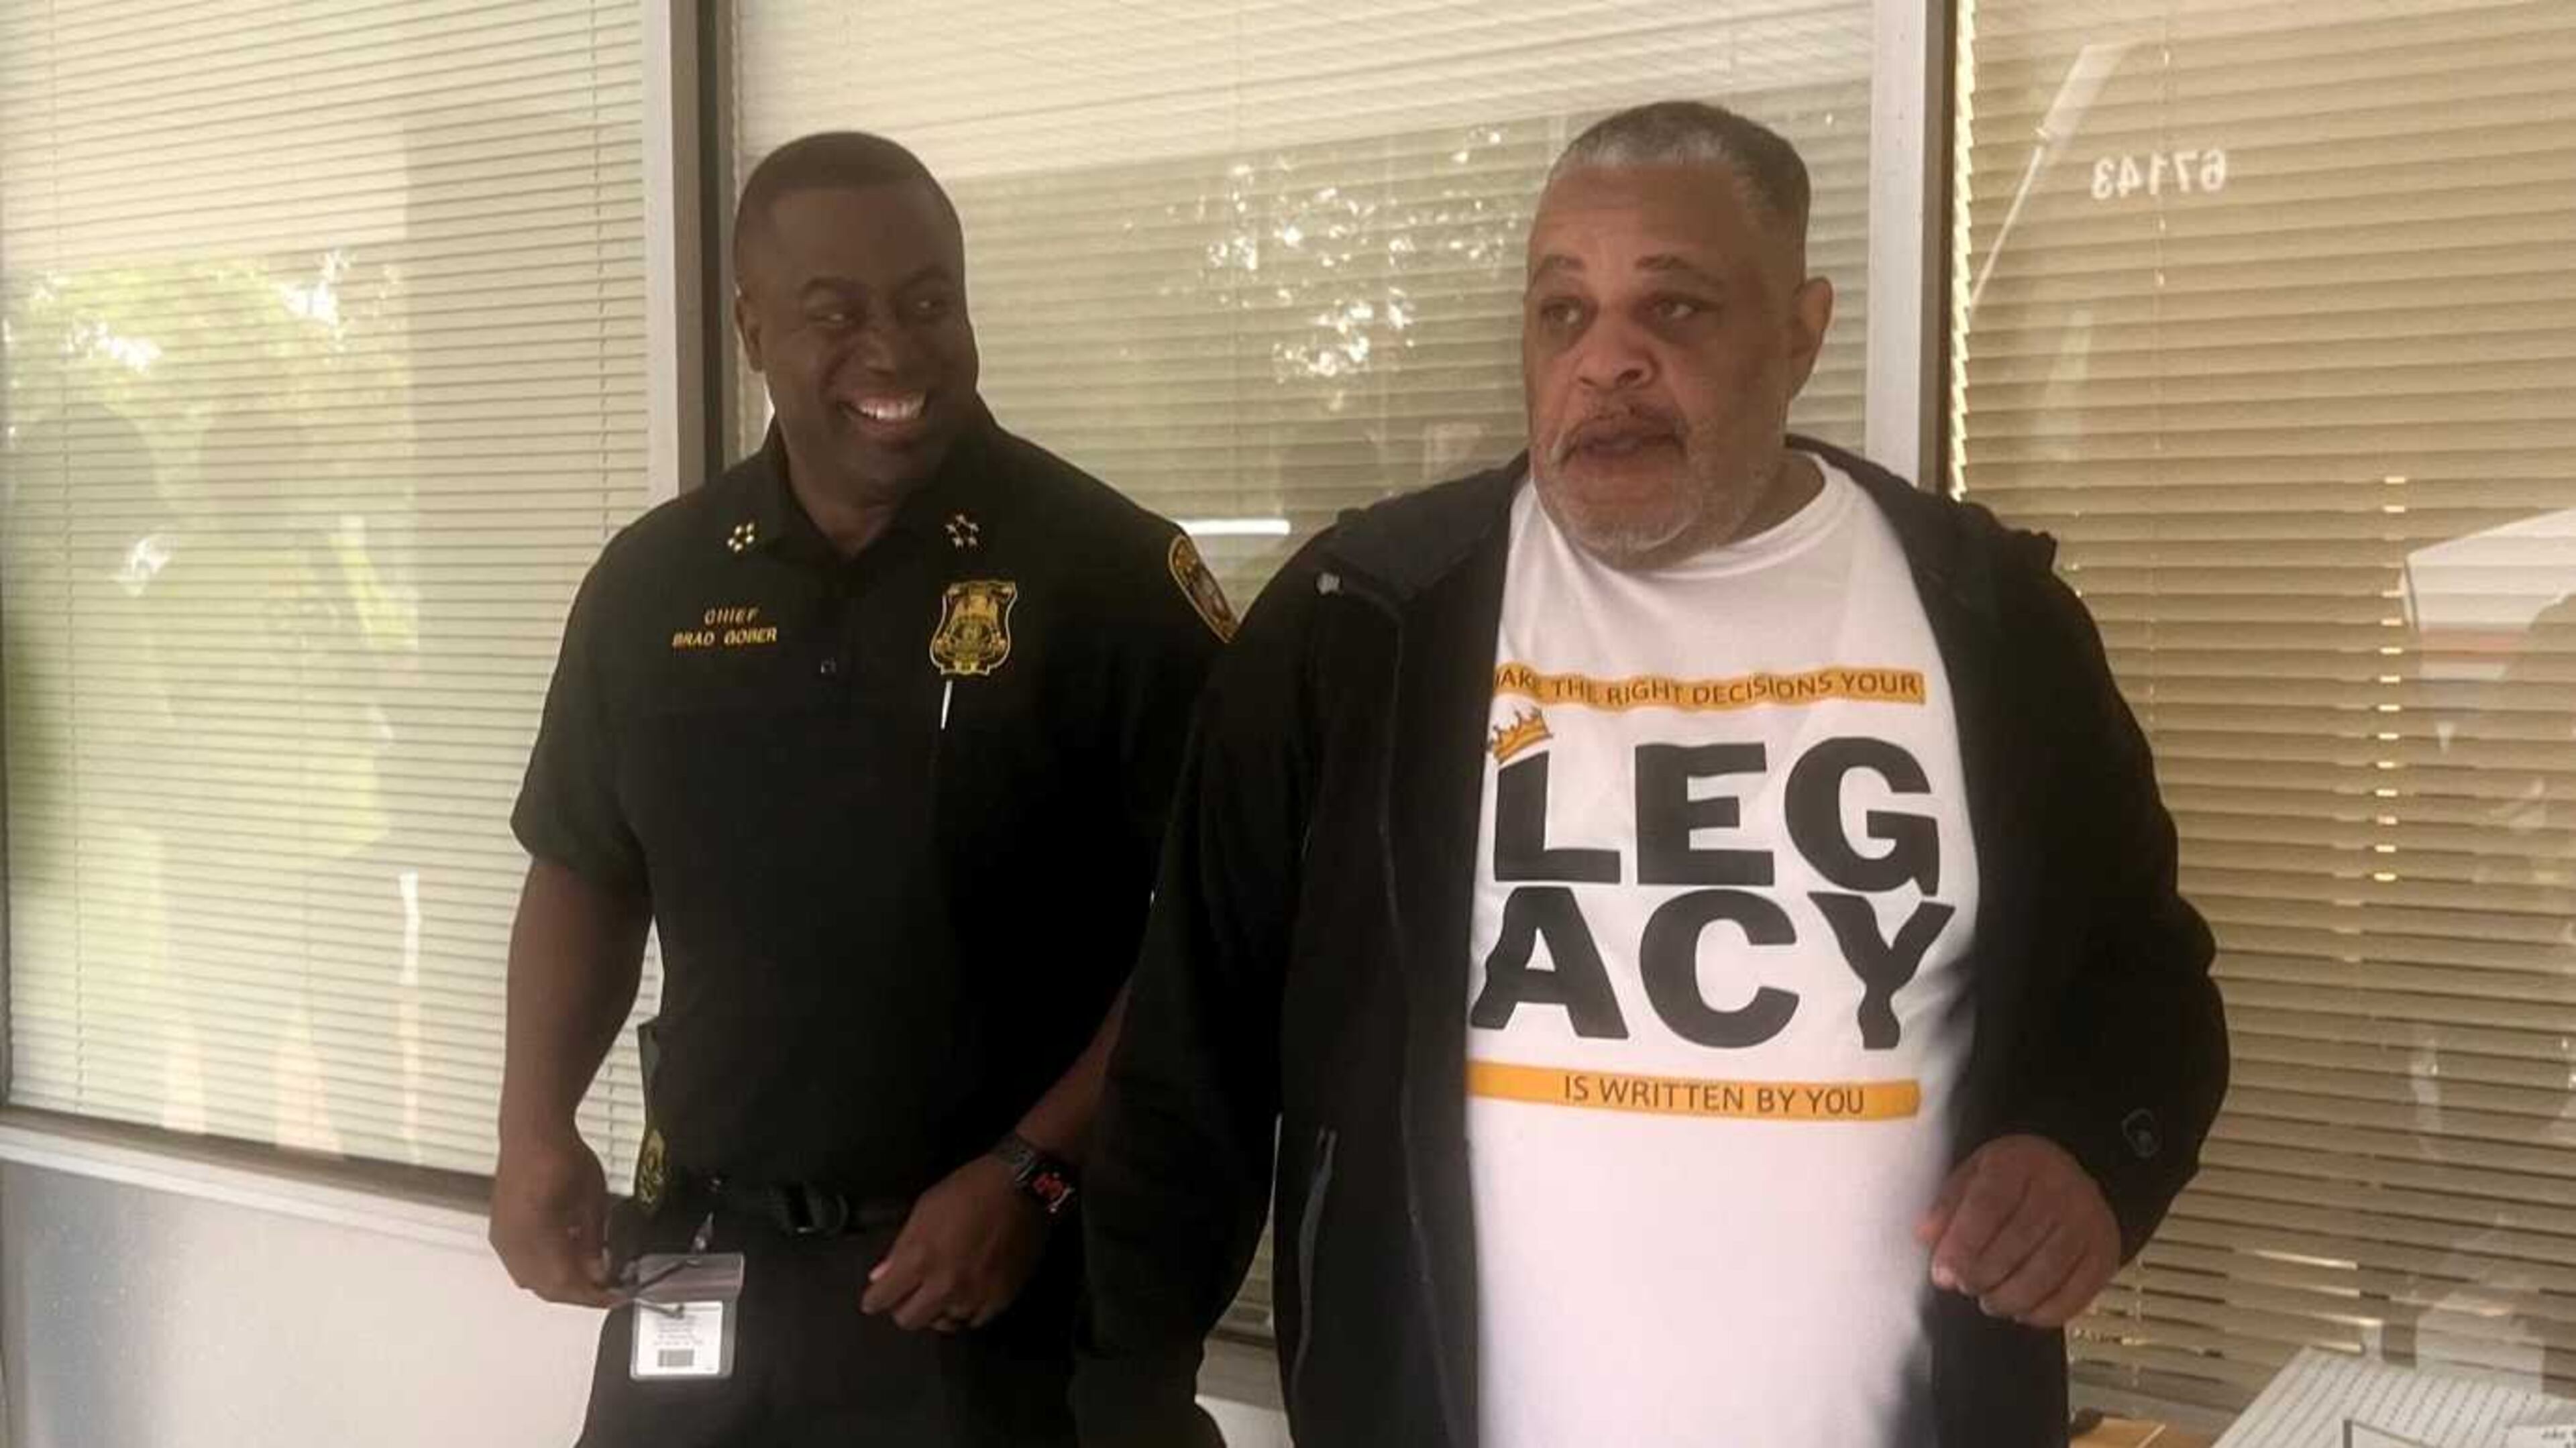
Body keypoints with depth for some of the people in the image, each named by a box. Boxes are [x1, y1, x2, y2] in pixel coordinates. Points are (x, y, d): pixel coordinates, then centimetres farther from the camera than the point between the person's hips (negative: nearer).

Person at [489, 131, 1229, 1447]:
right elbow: (584, 870, 13)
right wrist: (536, 1127, 1)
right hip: (702, 1258, 4)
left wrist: (1035, 1176, -16)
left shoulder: (1106, 573, -11)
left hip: (1006, 1272, -4)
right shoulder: (653, 584, 2)